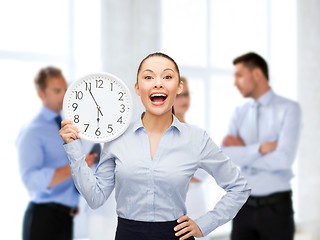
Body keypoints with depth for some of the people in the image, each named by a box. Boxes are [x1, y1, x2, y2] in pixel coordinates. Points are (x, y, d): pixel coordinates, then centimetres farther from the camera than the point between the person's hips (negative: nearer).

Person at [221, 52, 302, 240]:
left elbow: (284, 159, -18)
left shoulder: (289, 109, -5)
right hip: (244, 207, 4)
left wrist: (242, 153, -8)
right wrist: (261, 148, -17)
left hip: (276, 206, -4)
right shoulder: (239, 114, 8)